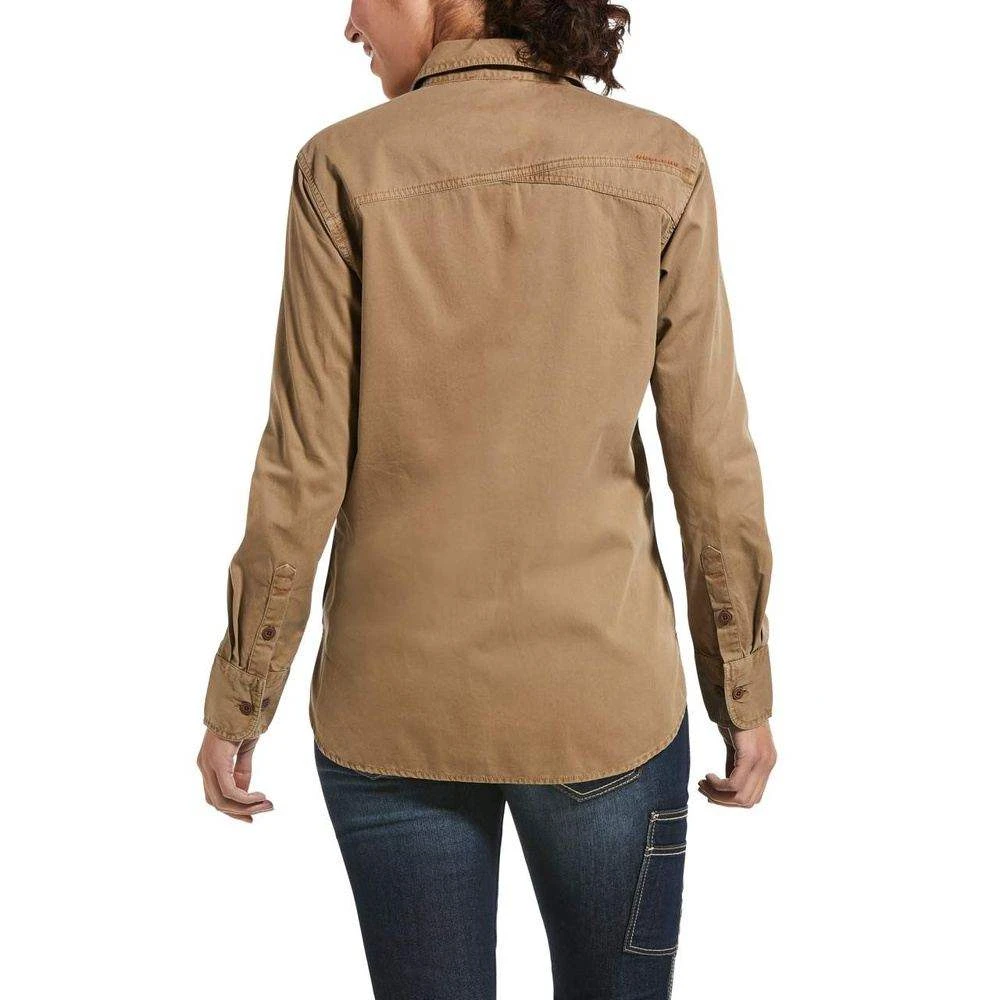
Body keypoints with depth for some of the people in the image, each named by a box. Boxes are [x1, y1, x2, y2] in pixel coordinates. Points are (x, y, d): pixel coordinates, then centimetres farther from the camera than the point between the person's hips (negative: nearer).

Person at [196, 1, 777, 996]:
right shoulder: (661, 165, -5)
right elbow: (712, 459, -4)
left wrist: (237, 705, 3)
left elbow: (303, 470, -9)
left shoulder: (346, 168, -8)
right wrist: (744, 692, 7)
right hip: (602, 688, 1)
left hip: (398, 695, 0)